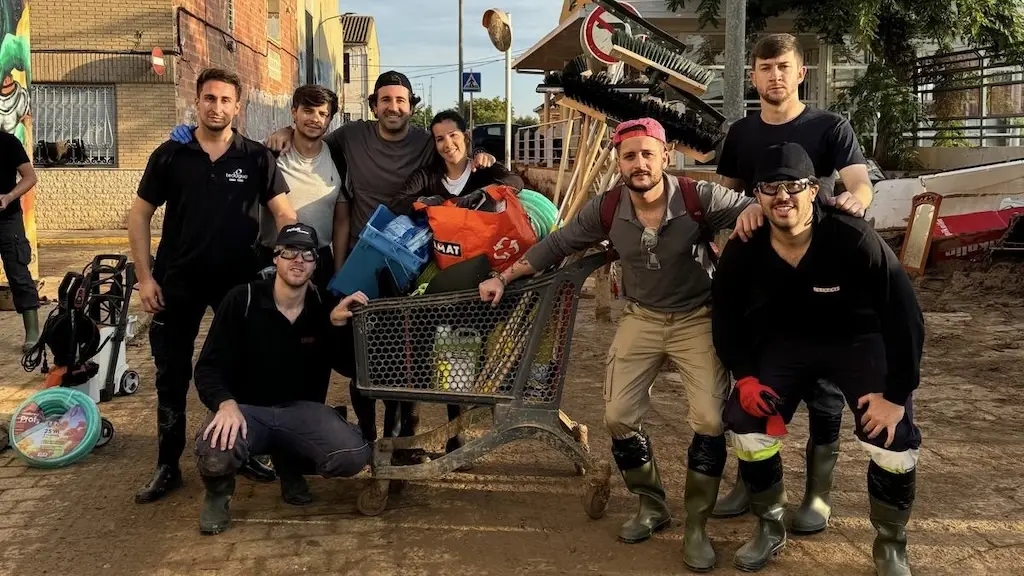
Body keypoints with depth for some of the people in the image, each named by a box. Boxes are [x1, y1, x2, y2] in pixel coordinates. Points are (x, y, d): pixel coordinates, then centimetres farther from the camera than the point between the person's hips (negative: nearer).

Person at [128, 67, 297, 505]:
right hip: (178, 280, 1)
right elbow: (139, 215, 3)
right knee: (172, 375, 7)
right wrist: (145, 276, -4)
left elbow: (284, 214, -3)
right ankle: (167, 466, 18)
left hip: (239, 279, 0)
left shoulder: (256, 158, -1)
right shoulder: (170, 155, 0)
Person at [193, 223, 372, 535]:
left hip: (300, 409, 3)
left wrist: (337, 324, -15)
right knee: (215, 454, -37)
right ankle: (218, 490, 4)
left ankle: (290, 463, 12)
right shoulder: (242, 300, -7)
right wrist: (226, 403, -30)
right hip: (245, 408, -3)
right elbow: (208, 367, -9)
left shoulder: (324, 308, 1)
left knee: (355, 455, -24)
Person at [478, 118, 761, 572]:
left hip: (696, 318, -3)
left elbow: (751, 207, -11)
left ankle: (696, 526, 8)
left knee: (709, 420, -12)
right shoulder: (606, 209, -10)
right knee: (618, 417, 0)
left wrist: (751, 211, -36)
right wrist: (504, 278, 3)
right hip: (640, 318, 3)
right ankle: (651, 506, 24)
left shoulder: (698, 198, -19)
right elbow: (557, 245, 2)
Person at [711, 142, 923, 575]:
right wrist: (745, 376, -10)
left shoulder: (855, 241, -30)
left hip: (860, 341, -3)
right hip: (786, 343, 3)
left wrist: (897, 393, -21)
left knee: (893, 441, -18)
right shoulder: (742, 252, -18)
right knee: (745, 422, -13)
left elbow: (904, 317, -23)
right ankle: (770, 528, 14)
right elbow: (726, 317, 0)